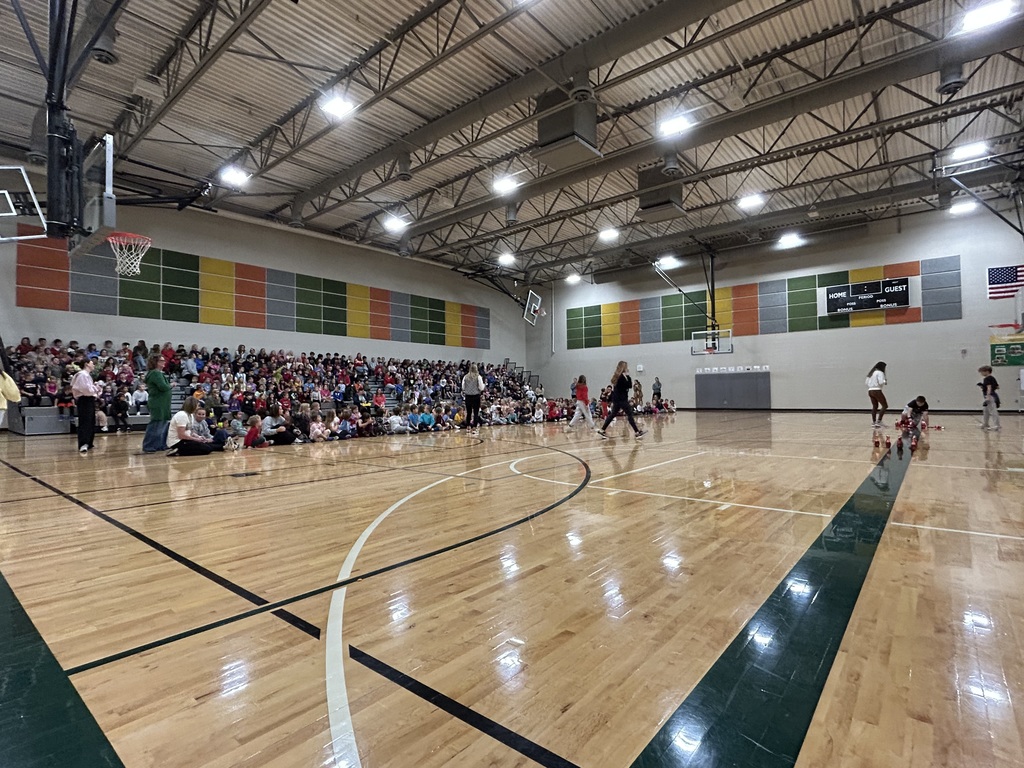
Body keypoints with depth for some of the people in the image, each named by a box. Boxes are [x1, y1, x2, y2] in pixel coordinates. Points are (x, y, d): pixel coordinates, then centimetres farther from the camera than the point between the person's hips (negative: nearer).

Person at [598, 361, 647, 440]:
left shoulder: (616, 376, 14)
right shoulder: (623, 376, -13)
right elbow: (630, 386, -16)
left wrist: (612, 402, 20)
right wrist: (628, 376, -10)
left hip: (616, 399, 9)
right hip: (622, 399, -9)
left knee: (612, 414, 11)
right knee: (630, 414, -5)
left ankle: (602, 430, 10)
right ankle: (637, 432, -3)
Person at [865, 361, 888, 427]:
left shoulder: (871, 373, 16)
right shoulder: (879, 373, -8)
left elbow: (866, 382, 17)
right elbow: (881, 382, -16)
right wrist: (885, 382, 4)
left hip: (870, 390, 8)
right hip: (877, 391, -8)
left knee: (875, 406, 15)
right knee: (884, 405, -1)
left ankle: (873, 422, 13)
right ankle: (879, 421, -9)